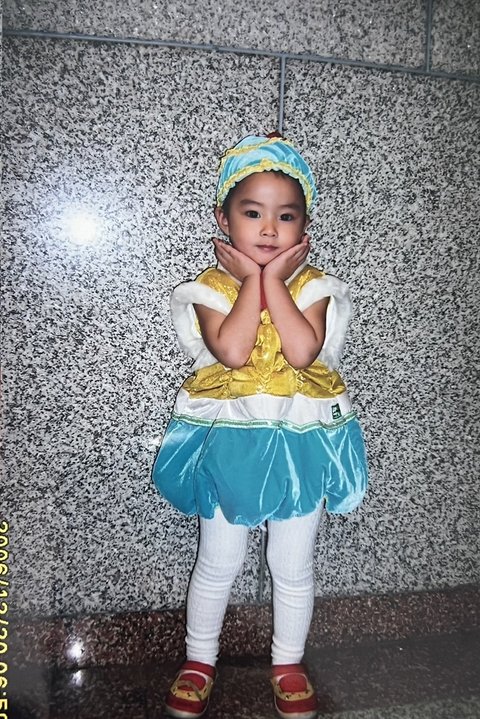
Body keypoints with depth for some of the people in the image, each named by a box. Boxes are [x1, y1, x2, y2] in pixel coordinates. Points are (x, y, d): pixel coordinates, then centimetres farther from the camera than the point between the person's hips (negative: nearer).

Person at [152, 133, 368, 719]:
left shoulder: (313, 286, -3)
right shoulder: (209, 287, -5)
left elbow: (303, 351, -22)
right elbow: (232, 352, -24)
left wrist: (274, 278, -16)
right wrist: (253, 278, -16)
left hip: (300, 443, 1)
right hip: (227, 442, 0)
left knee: (292, 567, 15)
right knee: (218, 563, 15)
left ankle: (287, 663, 40)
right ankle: (199, 659, 39)